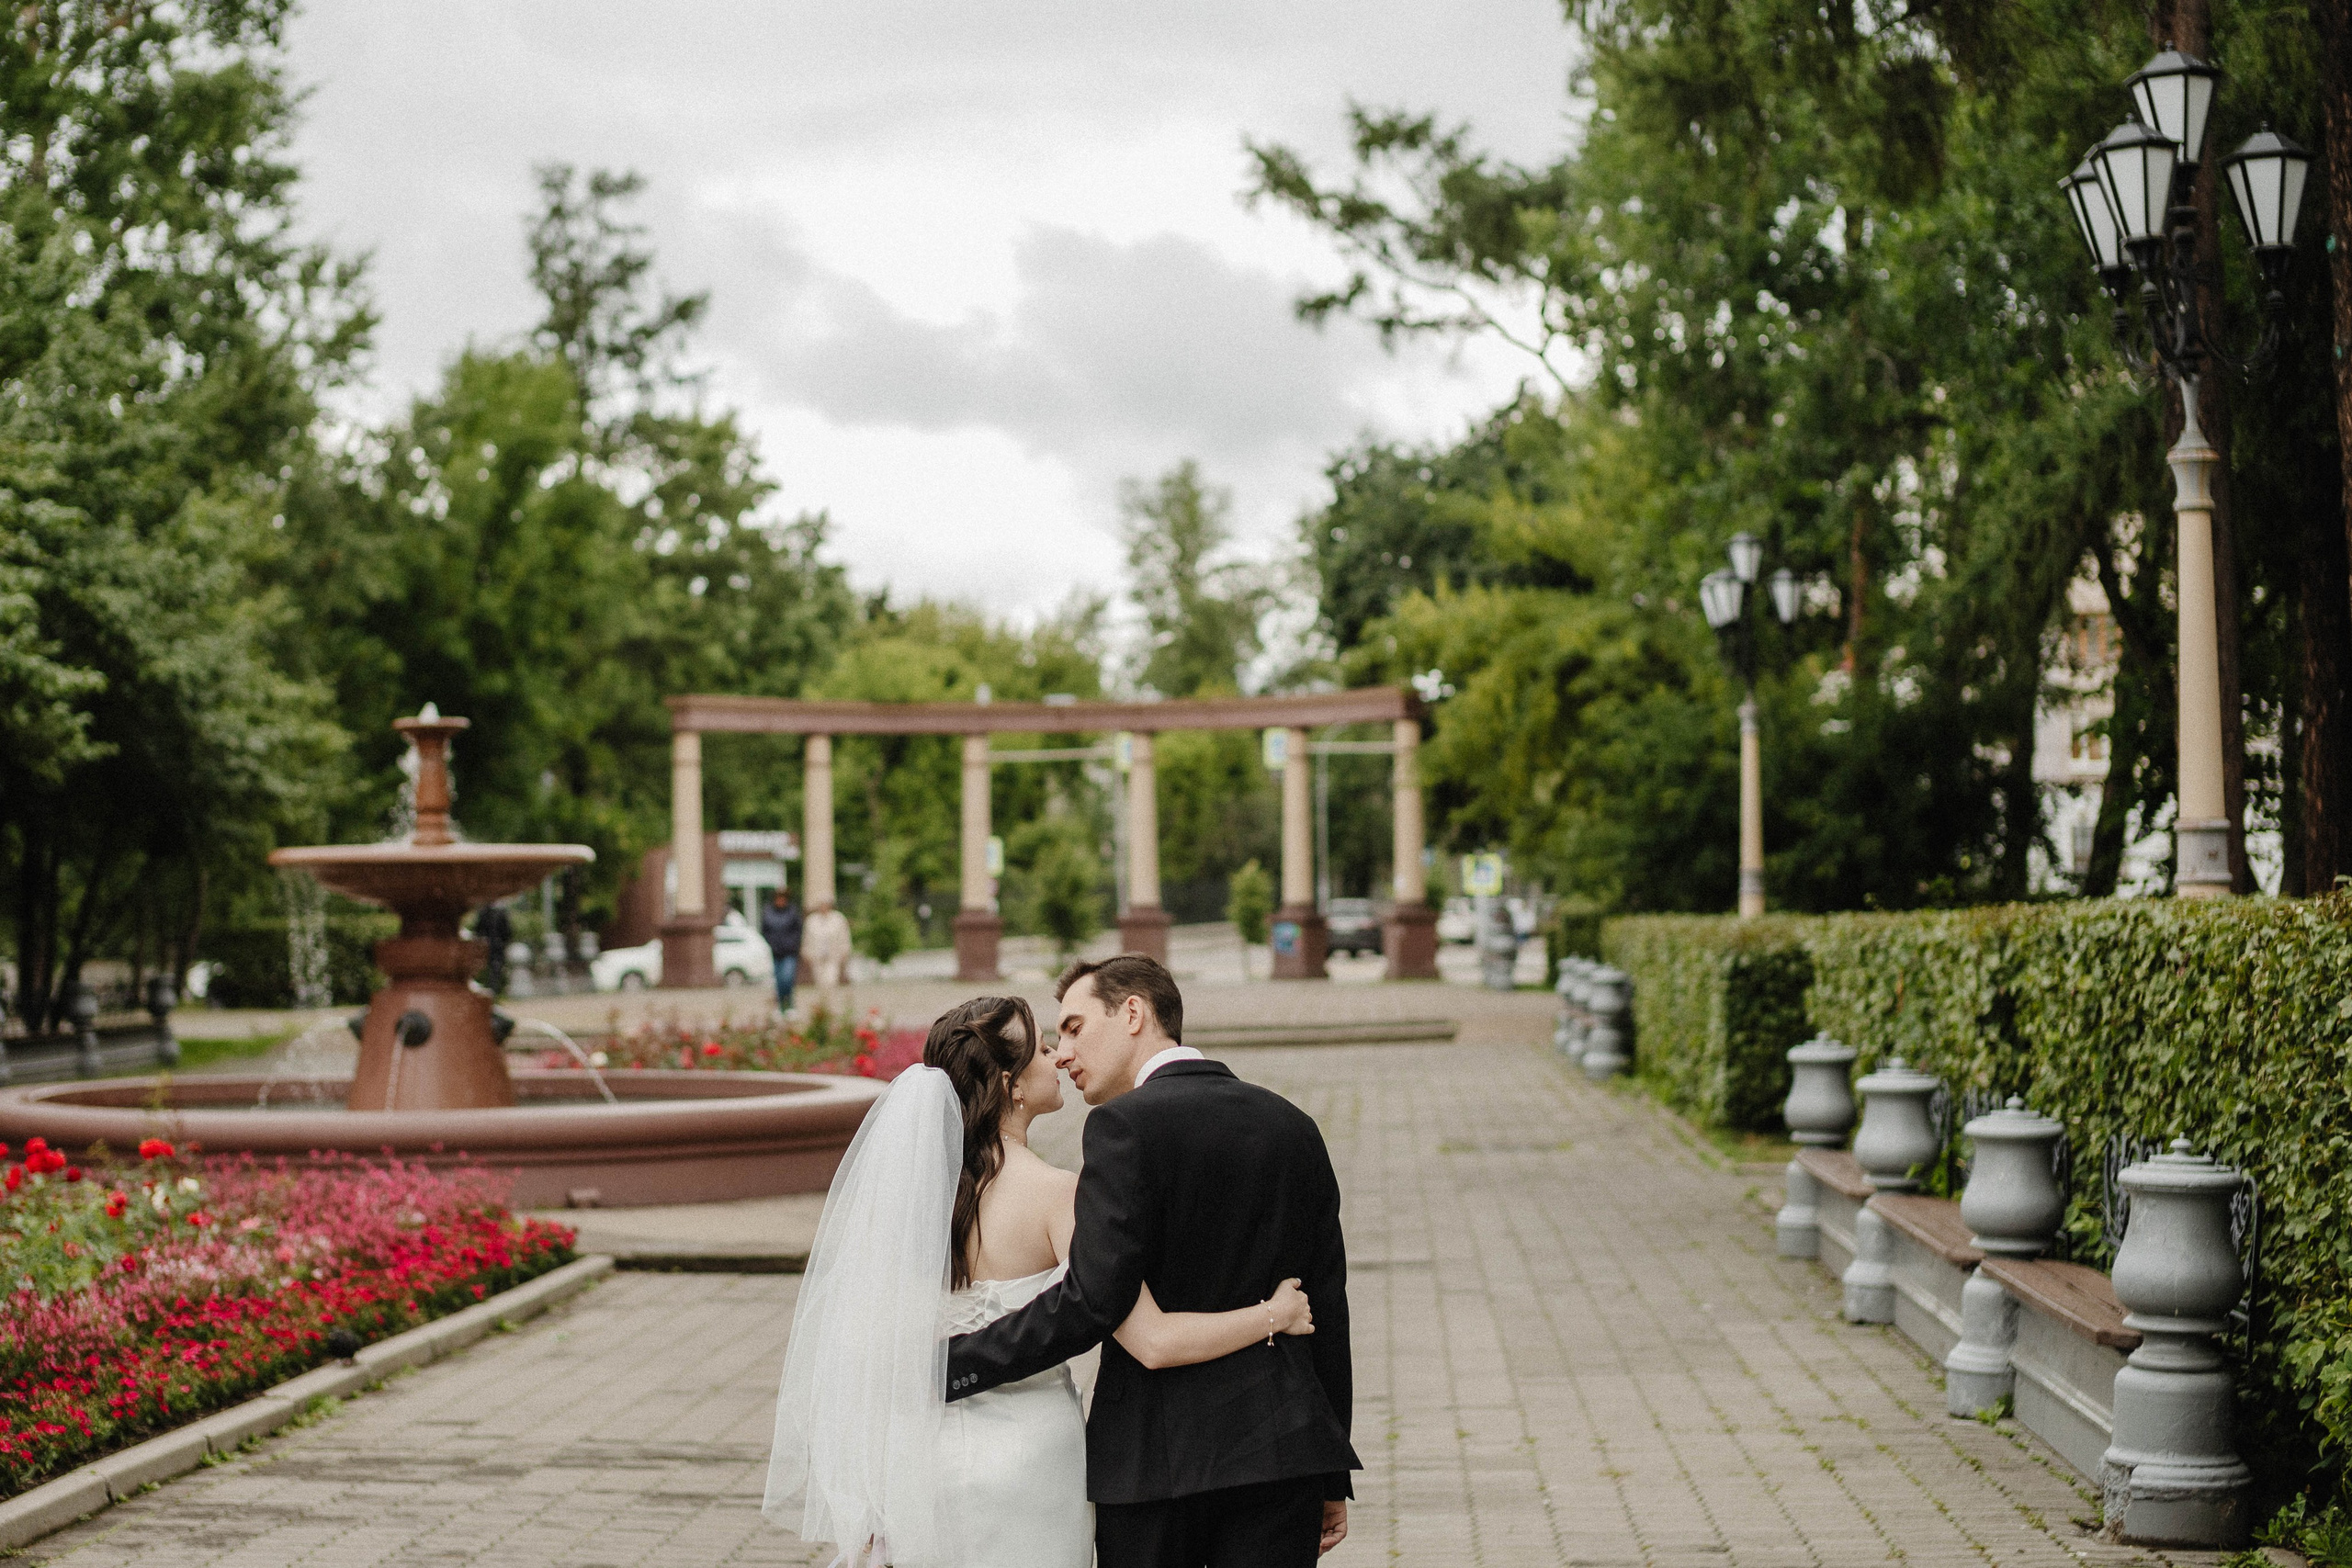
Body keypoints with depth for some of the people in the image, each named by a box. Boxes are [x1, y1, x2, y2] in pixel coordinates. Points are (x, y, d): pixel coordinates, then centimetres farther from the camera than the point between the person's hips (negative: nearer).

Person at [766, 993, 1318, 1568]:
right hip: (1026, 1451, -5)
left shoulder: (915, 1179, -1)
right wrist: (1275, 1315, -8)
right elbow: (1154, 1342, -22)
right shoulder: (1055, 1194, -18)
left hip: (924, 1461, 6)